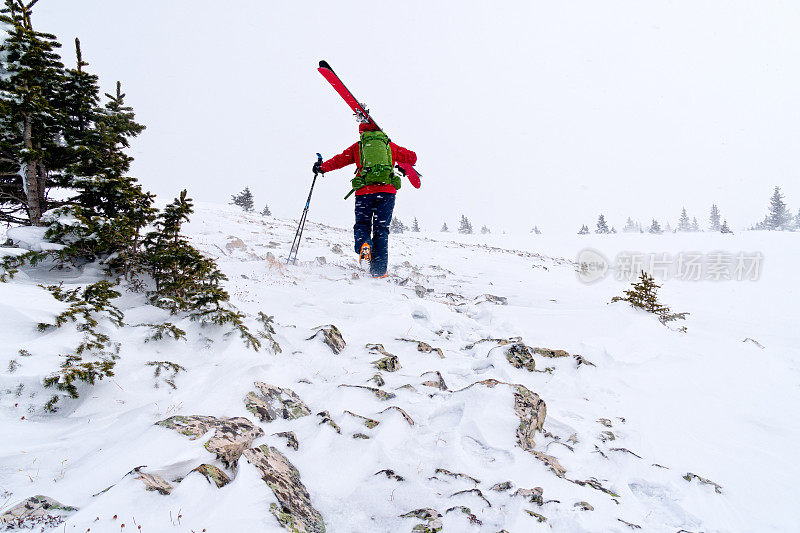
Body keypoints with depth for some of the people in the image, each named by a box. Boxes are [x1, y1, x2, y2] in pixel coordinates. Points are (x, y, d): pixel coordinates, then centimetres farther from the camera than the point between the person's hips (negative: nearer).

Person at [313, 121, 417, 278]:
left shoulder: (357, 147, 14)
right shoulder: (390, 145, 17)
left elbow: (339, 160, 17)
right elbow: (411, 157, 22)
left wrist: (321, 167, 33)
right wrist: (402, 165, 44)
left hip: (364, 191, -1)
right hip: (387, 190, 1)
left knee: (362, 224, 14)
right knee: (381, 229, 6)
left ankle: (363, 244, -21)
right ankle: (378, 269, -1)